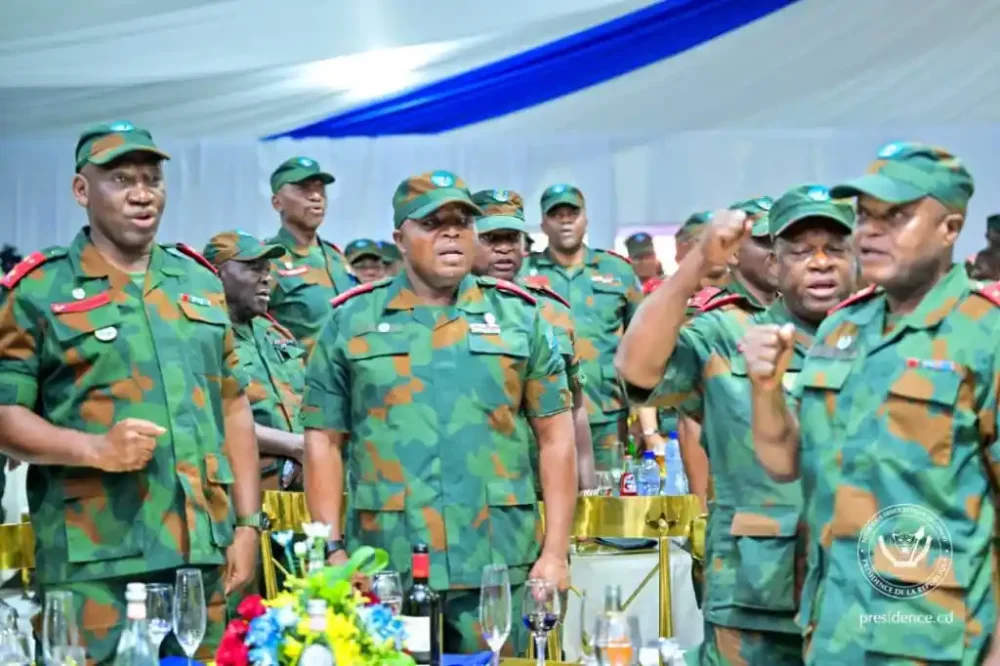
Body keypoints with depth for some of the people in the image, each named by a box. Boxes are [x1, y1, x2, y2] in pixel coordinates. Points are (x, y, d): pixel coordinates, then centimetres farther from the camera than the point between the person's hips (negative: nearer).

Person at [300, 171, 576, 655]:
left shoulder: (520, 318, 7)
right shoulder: (350, 322, 5)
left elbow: (555, 438, 7)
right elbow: (324, 440, 6)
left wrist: (555, 552, 0)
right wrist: (332, 549, -2)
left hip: (497, 568, 1)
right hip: (385, 569, 0)